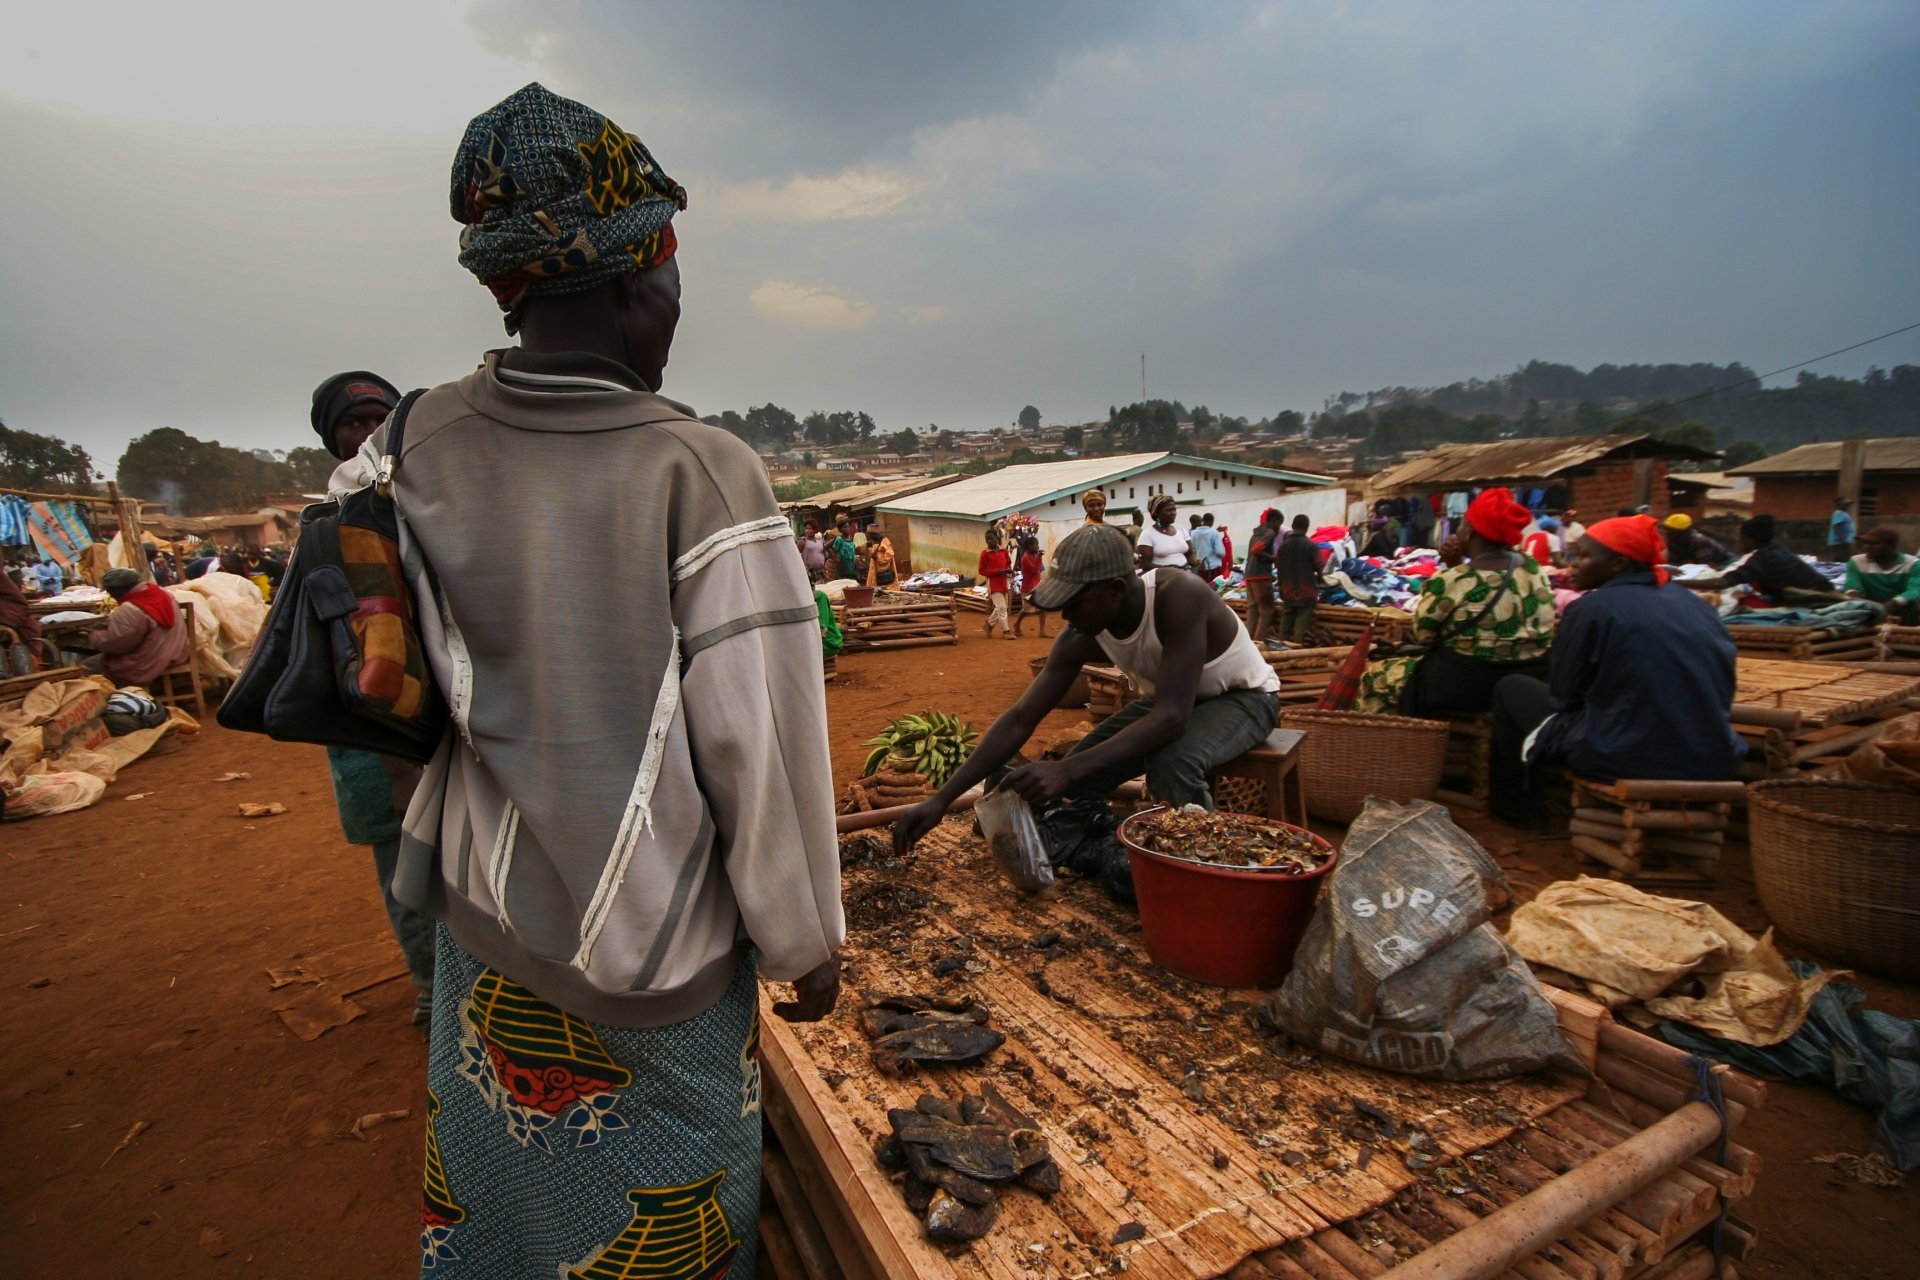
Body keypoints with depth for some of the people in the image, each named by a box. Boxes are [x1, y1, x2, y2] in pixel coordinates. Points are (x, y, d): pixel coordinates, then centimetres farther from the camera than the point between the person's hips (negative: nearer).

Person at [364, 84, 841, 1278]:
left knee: (492, 1184, 28)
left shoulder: (430, 444, -7)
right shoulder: (703, 474, -23)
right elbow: (756, 740, -20)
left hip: (482, 909, 5)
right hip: (651, 946, -4)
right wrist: (804, 939, -5)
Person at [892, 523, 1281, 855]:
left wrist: (1068, 769, -49)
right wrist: (941, 798, -21)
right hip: (1172, 698, 6)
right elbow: (1020, 719, -17)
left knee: (1172, 761, -37)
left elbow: (1171, 718, -43)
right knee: (1075, 782, -8)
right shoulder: (1082, 637, -19)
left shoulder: (1179, 595, -38)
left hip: (1243, 695, -5)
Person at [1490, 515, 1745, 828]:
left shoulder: (1591, 607, -10)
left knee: (1511, 688, 13)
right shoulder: (1698, 606, 8)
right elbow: (1722, 693, 15)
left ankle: (1519, 806, 22)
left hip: (1625, 759, -6)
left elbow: (1562, 695, -3)